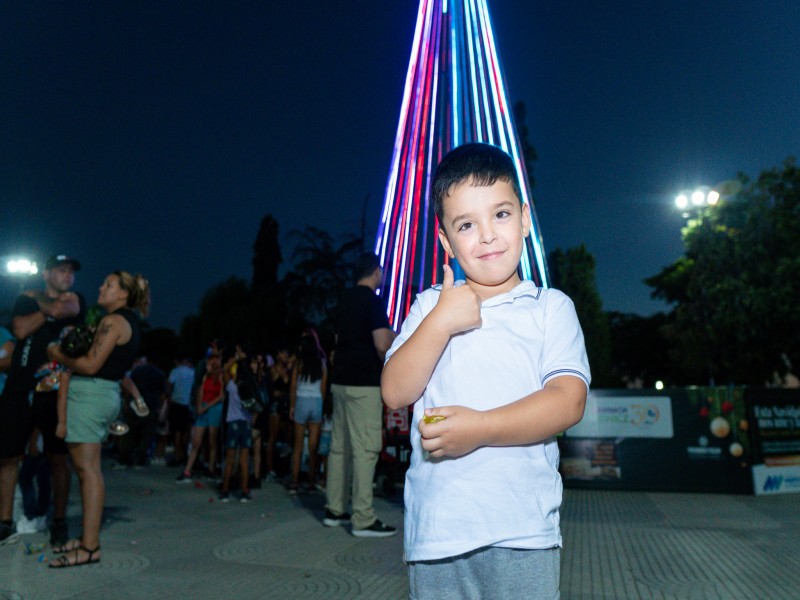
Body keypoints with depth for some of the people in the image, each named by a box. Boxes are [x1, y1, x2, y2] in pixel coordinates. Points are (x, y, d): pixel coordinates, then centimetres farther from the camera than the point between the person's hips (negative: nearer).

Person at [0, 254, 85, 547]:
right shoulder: (25, 299, 11)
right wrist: (43, 304, -8)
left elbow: (58, 310, -12)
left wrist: (39, 298, 5)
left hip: (55, 392, -1)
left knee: (58, 458, 2)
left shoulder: (75, 300, 9)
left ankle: (59, 522, 14)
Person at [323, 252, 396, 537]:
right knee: (365, 448, -5)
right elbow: (382, 345, -20)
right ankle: (363, 519, -1)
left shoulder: (346, 300, 14)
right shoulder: (373, 300, -10)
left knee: (340, 446, 13)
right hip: (364, 384, -8)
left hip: (341, 380, 9)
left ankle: (335, 510, 22)